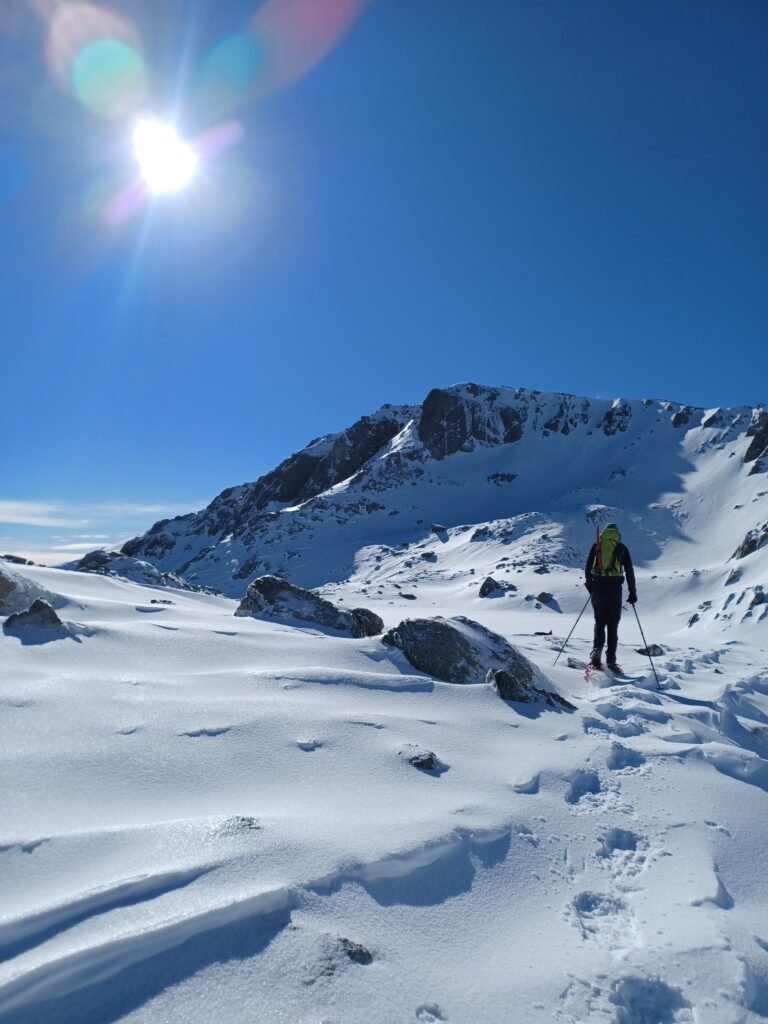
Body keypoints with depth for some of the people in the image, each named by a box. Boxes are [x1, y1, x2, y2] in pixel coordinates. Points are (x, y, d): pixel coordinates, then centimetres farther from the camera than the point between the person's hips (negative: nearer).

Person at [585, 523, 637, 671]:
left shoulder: (596, 545, 10)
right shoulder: (622, 548, 8)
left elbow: (588, 567, 10)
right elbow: (629, 571, 5)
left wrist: (589, 584, 22)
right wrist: (632, 592, 8)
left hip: (598, 586, 1)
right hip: (614, 587, -1)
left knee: (599, 621, 14)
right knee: (612, 625, 6)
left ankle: (597, 650, -6)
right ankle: (611, 660, 4)